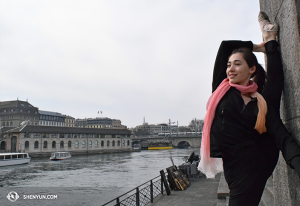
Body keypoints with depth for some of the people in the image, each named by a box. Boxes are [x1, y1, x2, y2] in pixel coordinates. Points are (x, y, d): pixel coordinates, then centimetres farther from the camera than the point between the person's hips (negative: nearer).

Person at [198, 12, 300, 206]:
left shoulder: (261, 102, -1)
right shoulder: (221, 89, -1)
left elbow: (283, 137, -12)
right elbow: (225, 46, -1)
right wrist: (257, 47, 12)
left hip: (263, 159, -2)